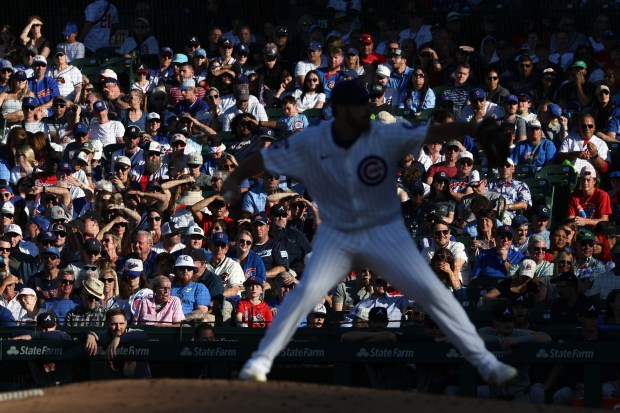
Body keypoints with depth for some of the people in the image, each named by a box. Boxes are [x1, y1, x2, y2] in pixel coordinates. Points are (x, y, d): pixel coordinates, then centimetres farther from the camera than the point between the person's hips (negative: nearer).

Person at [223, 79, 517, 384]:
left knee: (431, 290, -7)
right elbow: (266, 159, -7)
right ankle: (261, 360, -2)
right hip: (336, 235, 0)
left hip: (385, 231, 0)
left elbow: (432, 133, -27)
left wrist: (476, 128, -40)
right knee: (306, 292, -15)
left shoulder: (386, 136, -18)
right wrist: (235, 178, -24)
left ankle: (482, 360, -1)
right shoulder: (309, 143, -13)